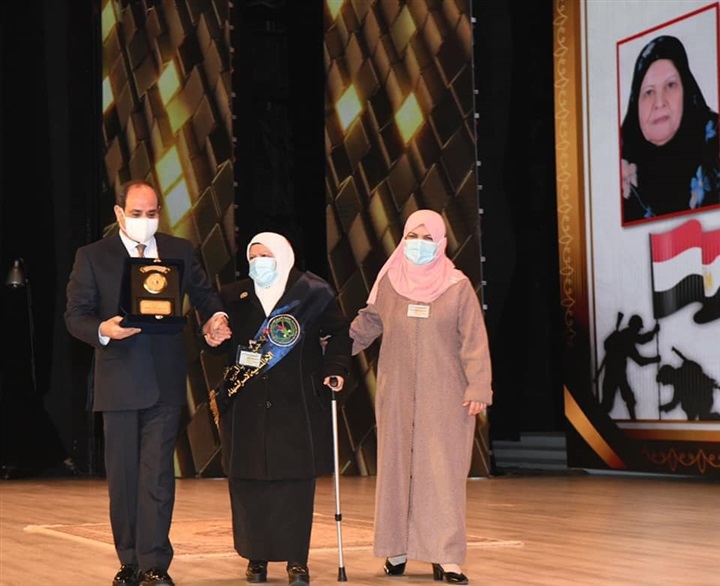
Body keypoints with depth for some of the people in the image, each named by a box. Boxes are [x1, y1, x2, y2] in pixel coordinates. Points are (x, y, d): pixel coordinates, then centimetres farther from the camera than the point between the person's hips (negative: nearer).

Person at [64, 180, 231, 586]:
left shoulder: (180, 251, 8)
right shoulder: (92, 257, 3)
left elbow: (204, 293, 19)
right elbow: (75, 315, 0)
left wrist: (216, 316, -3)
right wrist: (103, 330, -21)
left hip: (165, 380, 0)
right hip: (119, 381, 0)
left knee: (158, 474, -7)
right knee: (123, 476, 6)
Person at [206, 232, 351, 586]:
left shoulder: (312, 294, 2)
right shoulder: (235, 297, 9)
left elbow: (338, 332, 6)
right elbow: (218, 344, 12)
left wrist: (335, 369, -6)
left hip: (296, 407, -2)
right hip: (247, 408, 2)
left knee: (295, 482, -3)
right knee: (248, 482, 1)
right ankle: (256, 557, 11)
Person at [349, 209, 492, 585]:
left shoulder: (458, 287, -2)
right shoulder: (389, 283, 6)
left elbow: (474, 342, -5)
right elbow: (366, 324, 16)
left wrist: (478, 388, -11)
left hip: (444, 397, -3)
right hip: (397, 395, 3)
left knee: (443, 473, -5)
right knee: (397, 469, 5)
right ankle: (397, 549, 13)